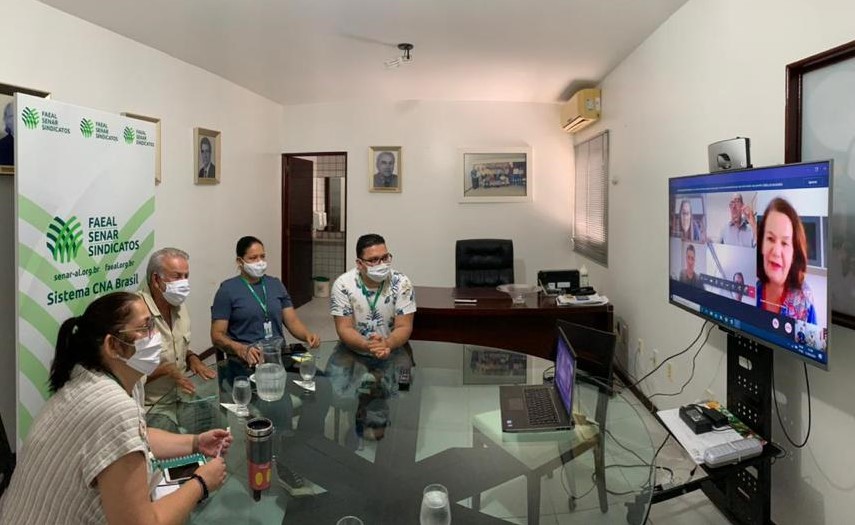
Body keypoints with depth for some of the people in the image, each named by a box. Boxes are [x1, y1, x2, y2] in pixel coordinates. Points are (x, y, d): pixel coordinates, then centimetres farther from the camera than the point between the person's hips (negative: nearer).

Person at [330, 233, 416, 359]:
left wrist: (387, 344, -32)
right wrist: (367, 346, -31)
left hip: (392, 350, 0)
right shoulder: (343, 284, -10)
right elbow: (344, 328, -12)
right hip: (353, 350, 0)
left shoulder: (401, 283, -10)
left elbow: (404, 327, -10)